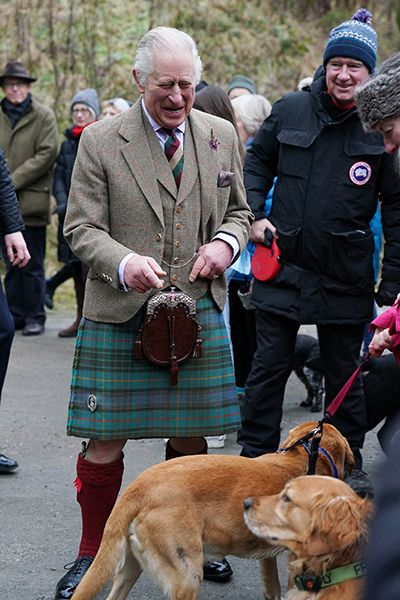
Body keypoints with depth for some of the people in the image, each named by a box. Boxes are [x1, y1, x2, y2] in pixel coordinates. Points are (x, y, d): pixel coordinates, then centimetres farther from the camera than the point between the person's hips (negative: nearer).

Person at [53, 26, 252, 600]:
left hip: (198, 310, 3)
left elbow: (239, 212, 18)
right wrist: (124, 263, -23)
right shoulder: (100, 141, -4)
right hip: (118, 316, -3)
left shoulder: (221, 135, 7)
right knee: (105, 444, 0)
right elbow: (81, 229, -4)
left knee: (190, 438, 12)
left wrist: (225, 244, -5)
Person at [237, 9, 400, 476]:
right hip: (282, 268, 2)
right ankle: (254, 457, 21)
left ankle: (349, 465, 27)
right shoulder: (290, 110, 0)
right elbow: (257, 163, 16)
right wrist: (254, 214, 1)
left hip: (345, 279, -1)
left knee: (344, 376, 12)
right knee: (268, 368, 8)